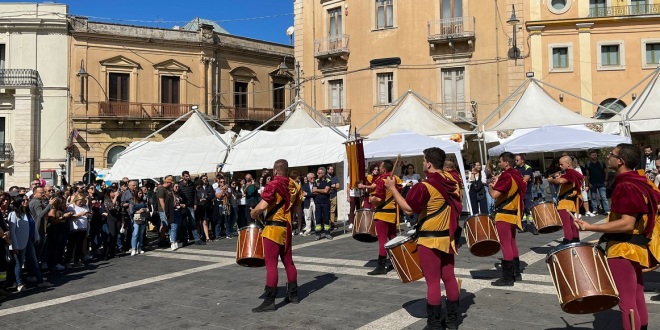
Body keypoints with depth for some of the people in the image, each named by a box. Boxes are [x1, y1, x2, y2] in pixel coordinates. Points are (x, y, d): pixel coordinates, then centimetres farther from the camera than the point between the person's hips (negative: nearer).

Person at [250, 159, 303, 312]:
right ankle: (293, 294, 25)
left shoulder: (273, 185, -14)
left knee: (271, 264, -6)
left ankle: (269, 301, -5)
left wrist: (253, 213, -5)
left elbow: (261, 207, -23)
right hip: (287, 227, 7)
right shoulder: (294, 186, 6)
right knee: (288, 262, 16)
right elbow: (297, 209, 13)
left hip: (273, 228, -7)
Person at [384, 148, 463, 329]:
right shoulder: (453, 181, 3)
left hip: (430, 240, -7)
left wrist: (393, 188, -13)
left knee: (433, 282, 0)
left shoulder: (424, 187, -20)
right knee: (449, 277, 13)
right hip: (448, 236, 7)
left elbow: (408, 209, -19)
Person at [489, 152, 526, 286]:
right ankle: (516, 273, 26)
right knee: (512, 243, 18)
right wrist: (498, 182, 14)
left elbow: (494, 194, -24)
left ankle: (507, 278, -3)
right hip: (514, 214, 10)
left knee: (506, 245, -6)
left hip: (504, 215, -10)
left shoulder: (506, 176, -18)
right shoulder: (517, 175, 10)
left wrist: (490, 185, -5)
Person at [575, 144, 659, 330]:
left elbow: (627, 224, -27)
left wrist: (590, 227, -29)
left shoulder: (625, 186, -21)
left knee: (627, 303, -4)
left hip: (623, 249, -11)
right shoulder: (639, 181, 11)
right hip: (635, 247, 11)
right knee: (637, 300, 19)